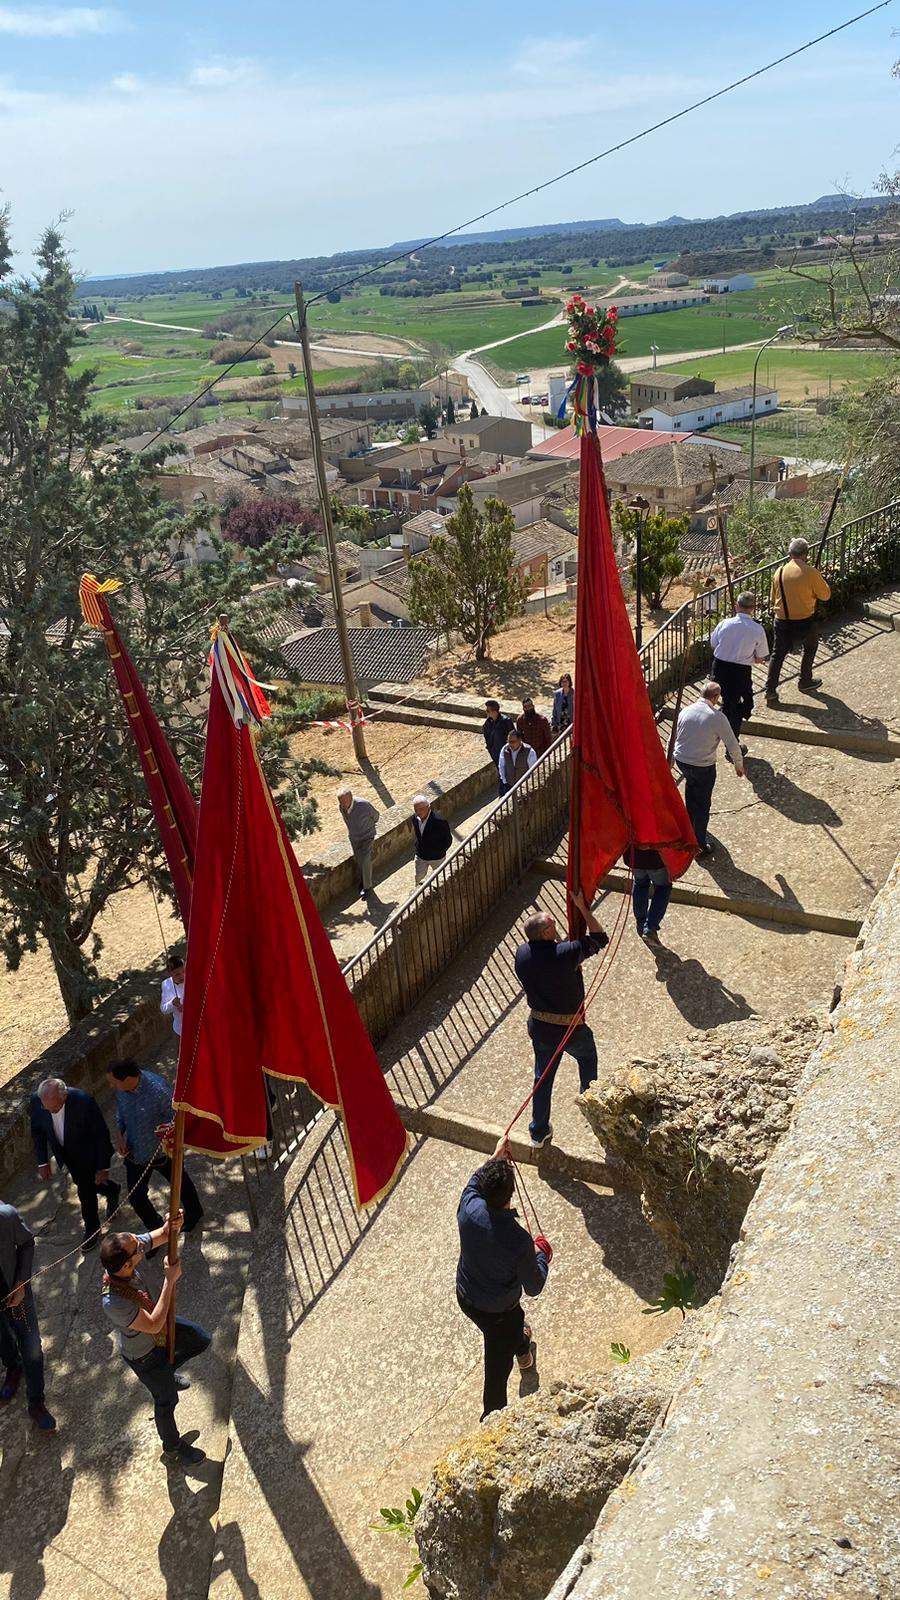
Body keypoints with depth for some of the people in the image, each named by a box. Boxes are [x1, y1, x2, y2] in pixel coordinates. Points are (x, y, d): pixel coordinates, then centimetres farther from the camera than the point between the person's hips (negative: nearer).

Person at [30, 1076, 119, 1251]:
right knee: (85, 1184, 23)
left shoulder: (84, 1101, -37)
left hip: (87, 1154, -4)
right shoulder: (36, 1100, -26)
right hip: (65, 1155, 4)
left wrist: (103, 1167, -17)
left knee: (86, 1191, 8)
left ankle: (92, 1229, 38)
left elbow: (102, 1134, -24)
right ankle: (111, 1191, 55)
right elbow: (37, 1131, -6)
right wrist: (43, 1162, -4)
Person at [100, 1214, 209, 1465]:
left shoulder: (128, 1252, -29)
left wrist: (172, 1225, -41)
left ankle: (166, 1371, 45)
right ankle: (173, 1448, 47)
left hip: (159, 1328, 6)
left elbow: (163, 1235, -17)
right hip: (144, 1354, -6)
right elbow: (154, 1325, -36)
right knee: (167, 1400, 18)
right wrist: (170, 1280, -39)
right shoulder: (113, 1302, -45)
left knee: (201, 1341, 21)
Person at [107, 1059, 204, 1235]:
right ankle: (156, 1230, 39)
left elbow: (175, 1117, -21)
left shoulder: (158, 1091, -35)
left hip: (162, 1151, -4)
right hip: (135, 1151, 4)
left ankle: (194, 1212, 55)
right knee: (136, 1196, 11)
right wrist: (121, 1134, -8)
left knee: (179, 1181, 23)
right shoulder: (121, 1090, -18)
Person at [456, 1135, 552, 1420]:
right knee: (497, 1366, 20)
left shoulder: (469, 1208, -27)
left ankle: (520, 1345, 68)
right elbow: (534, 1287, -19)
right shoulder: (519, 1241, -38)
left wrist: (495, 1157, 13)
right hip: (497, 1312, -6)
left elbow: (474, 1182, 0)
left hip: (465, 1297, 6)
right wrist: (542, 1255, -1)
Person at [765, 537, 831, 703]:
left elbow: (774, 598, 10)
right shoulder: (811, 572, -13)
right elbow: (825, 595, -1)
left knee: (778, 654, 11)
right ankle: (805, 682, 34)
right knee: (810, 647, 25)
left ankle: (770, 691, 6)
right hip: (804, 621, -2)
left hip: (782, 622, 2)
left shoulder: (779, 572, -1)